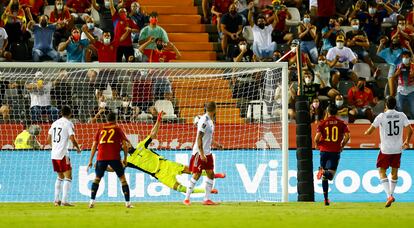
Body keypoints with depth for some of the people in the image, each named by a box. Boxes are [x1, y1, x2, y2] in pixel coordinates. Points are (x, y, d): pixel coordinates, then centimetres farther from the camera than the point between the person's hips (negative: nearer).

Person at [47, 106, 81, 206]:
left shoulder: (55, 123, 12)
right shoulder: (68, 123, -7)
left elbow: (49, 139, 17)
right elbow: (72, 139, -14)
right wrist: (78, 148, 3)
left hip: (54, 154, 7)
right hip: (63, 154, -7)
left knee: (60, 177, 20)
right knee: (68, 177, -2)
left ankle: (56, 200, 18)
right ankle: (64, 200, -10)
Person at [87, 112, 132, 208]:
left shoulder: (100, 130, 17)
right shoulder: (118, 129, 11)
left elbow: (94, 145, 14)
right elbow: (125, 144, 4)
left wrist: (90, 161, 15)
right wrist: (125, 158, 13)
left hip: (101, 157, 2)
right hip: (114, 157, -2)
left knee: (97, 178, 16)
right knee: (122, 178, 9)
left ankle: (92, 201, 4)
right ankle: (127, 202, 4)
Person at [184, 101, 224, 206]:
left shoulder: (210, 121, 11)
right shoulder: (204, 121, -17)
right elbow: (199, 138, -21)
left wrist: (214, 143, 32)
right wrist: (201, 154, -24)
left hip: (207, 152, 9)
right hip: (199, 152, -9)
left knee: (211, 174, 5)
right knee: (196, 175, -6)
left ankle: (207, 199, 8)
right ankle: (187, 198, 1)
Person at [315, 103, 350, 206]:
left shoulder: (323, 123, 1)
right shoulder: (341, 123, 2)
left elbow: (317, 137, -9)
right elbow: (347, 136, -8)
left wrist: (317, 144, 12)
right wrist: (342, 146, 9)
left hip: (324, 151, 1)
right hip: (336, 151, -1)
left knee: (324, 178, 12)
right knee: (331, 174, -3)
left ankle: (326, 198, 13)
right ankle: (325, 173, -36)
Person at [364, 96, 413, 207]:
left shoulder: (381, 116, -9)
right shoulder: (401, 115, -1)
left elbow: (370, 131, -4)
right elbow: (410, 130, -3)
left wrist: (366, 132, 20)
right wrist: (407, 142, 14)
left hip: (385, 149, -3)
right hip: (398, 148, 3)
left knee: (382, 171, 3)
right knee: (394, 171, 17)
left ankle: (389, 195, -12)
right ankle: (391, 194, 25)